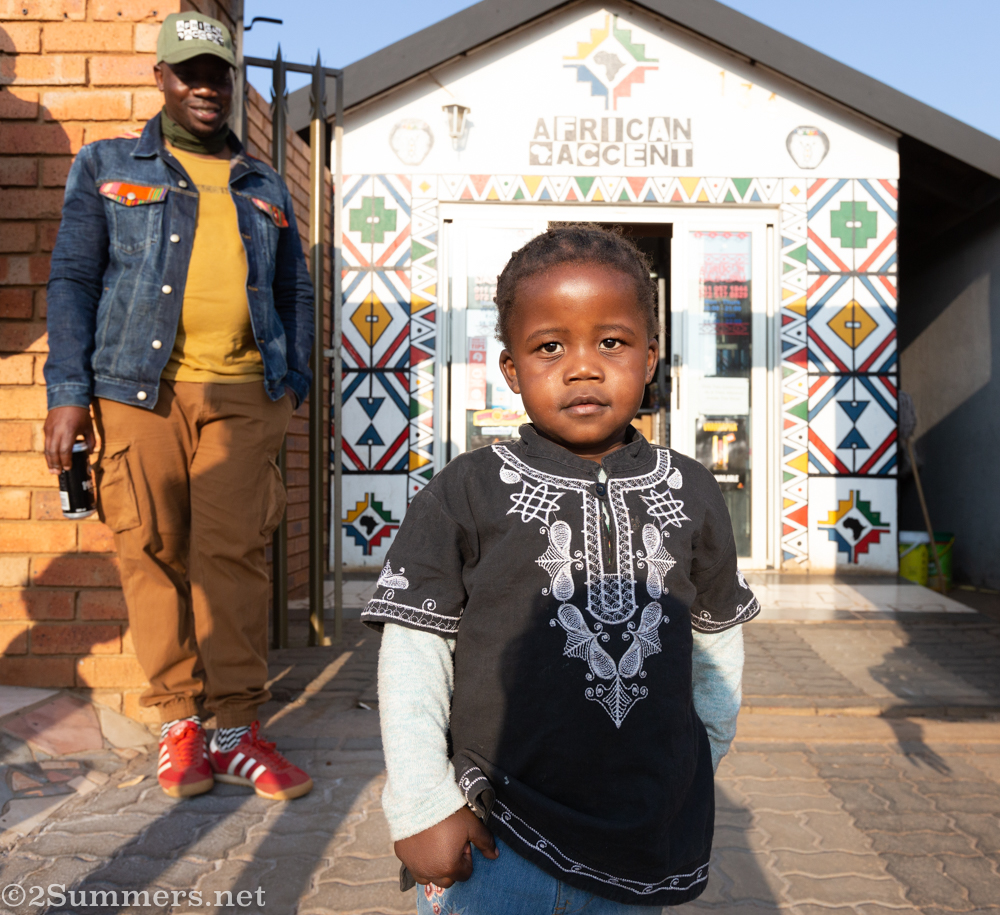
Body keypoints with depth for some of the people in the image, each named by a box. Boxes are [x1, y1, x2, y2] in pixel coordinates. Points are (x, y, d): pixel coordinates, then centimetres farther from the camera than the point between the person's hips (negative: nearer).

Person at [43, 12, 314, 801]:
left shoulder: (265, 187, 20)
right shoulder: (108, 166, 14)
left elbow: (296, 292, 22)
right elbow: (73, 279, 6)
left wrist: (293, 383, 10)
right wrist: (69, 392, -3)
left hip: (243, 395, 1)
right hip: (138, 390, -1)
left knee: (233, 554, -5)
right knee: (154, 552, 0)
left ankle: (235, 727, 3)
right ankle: (179, 720, 13)